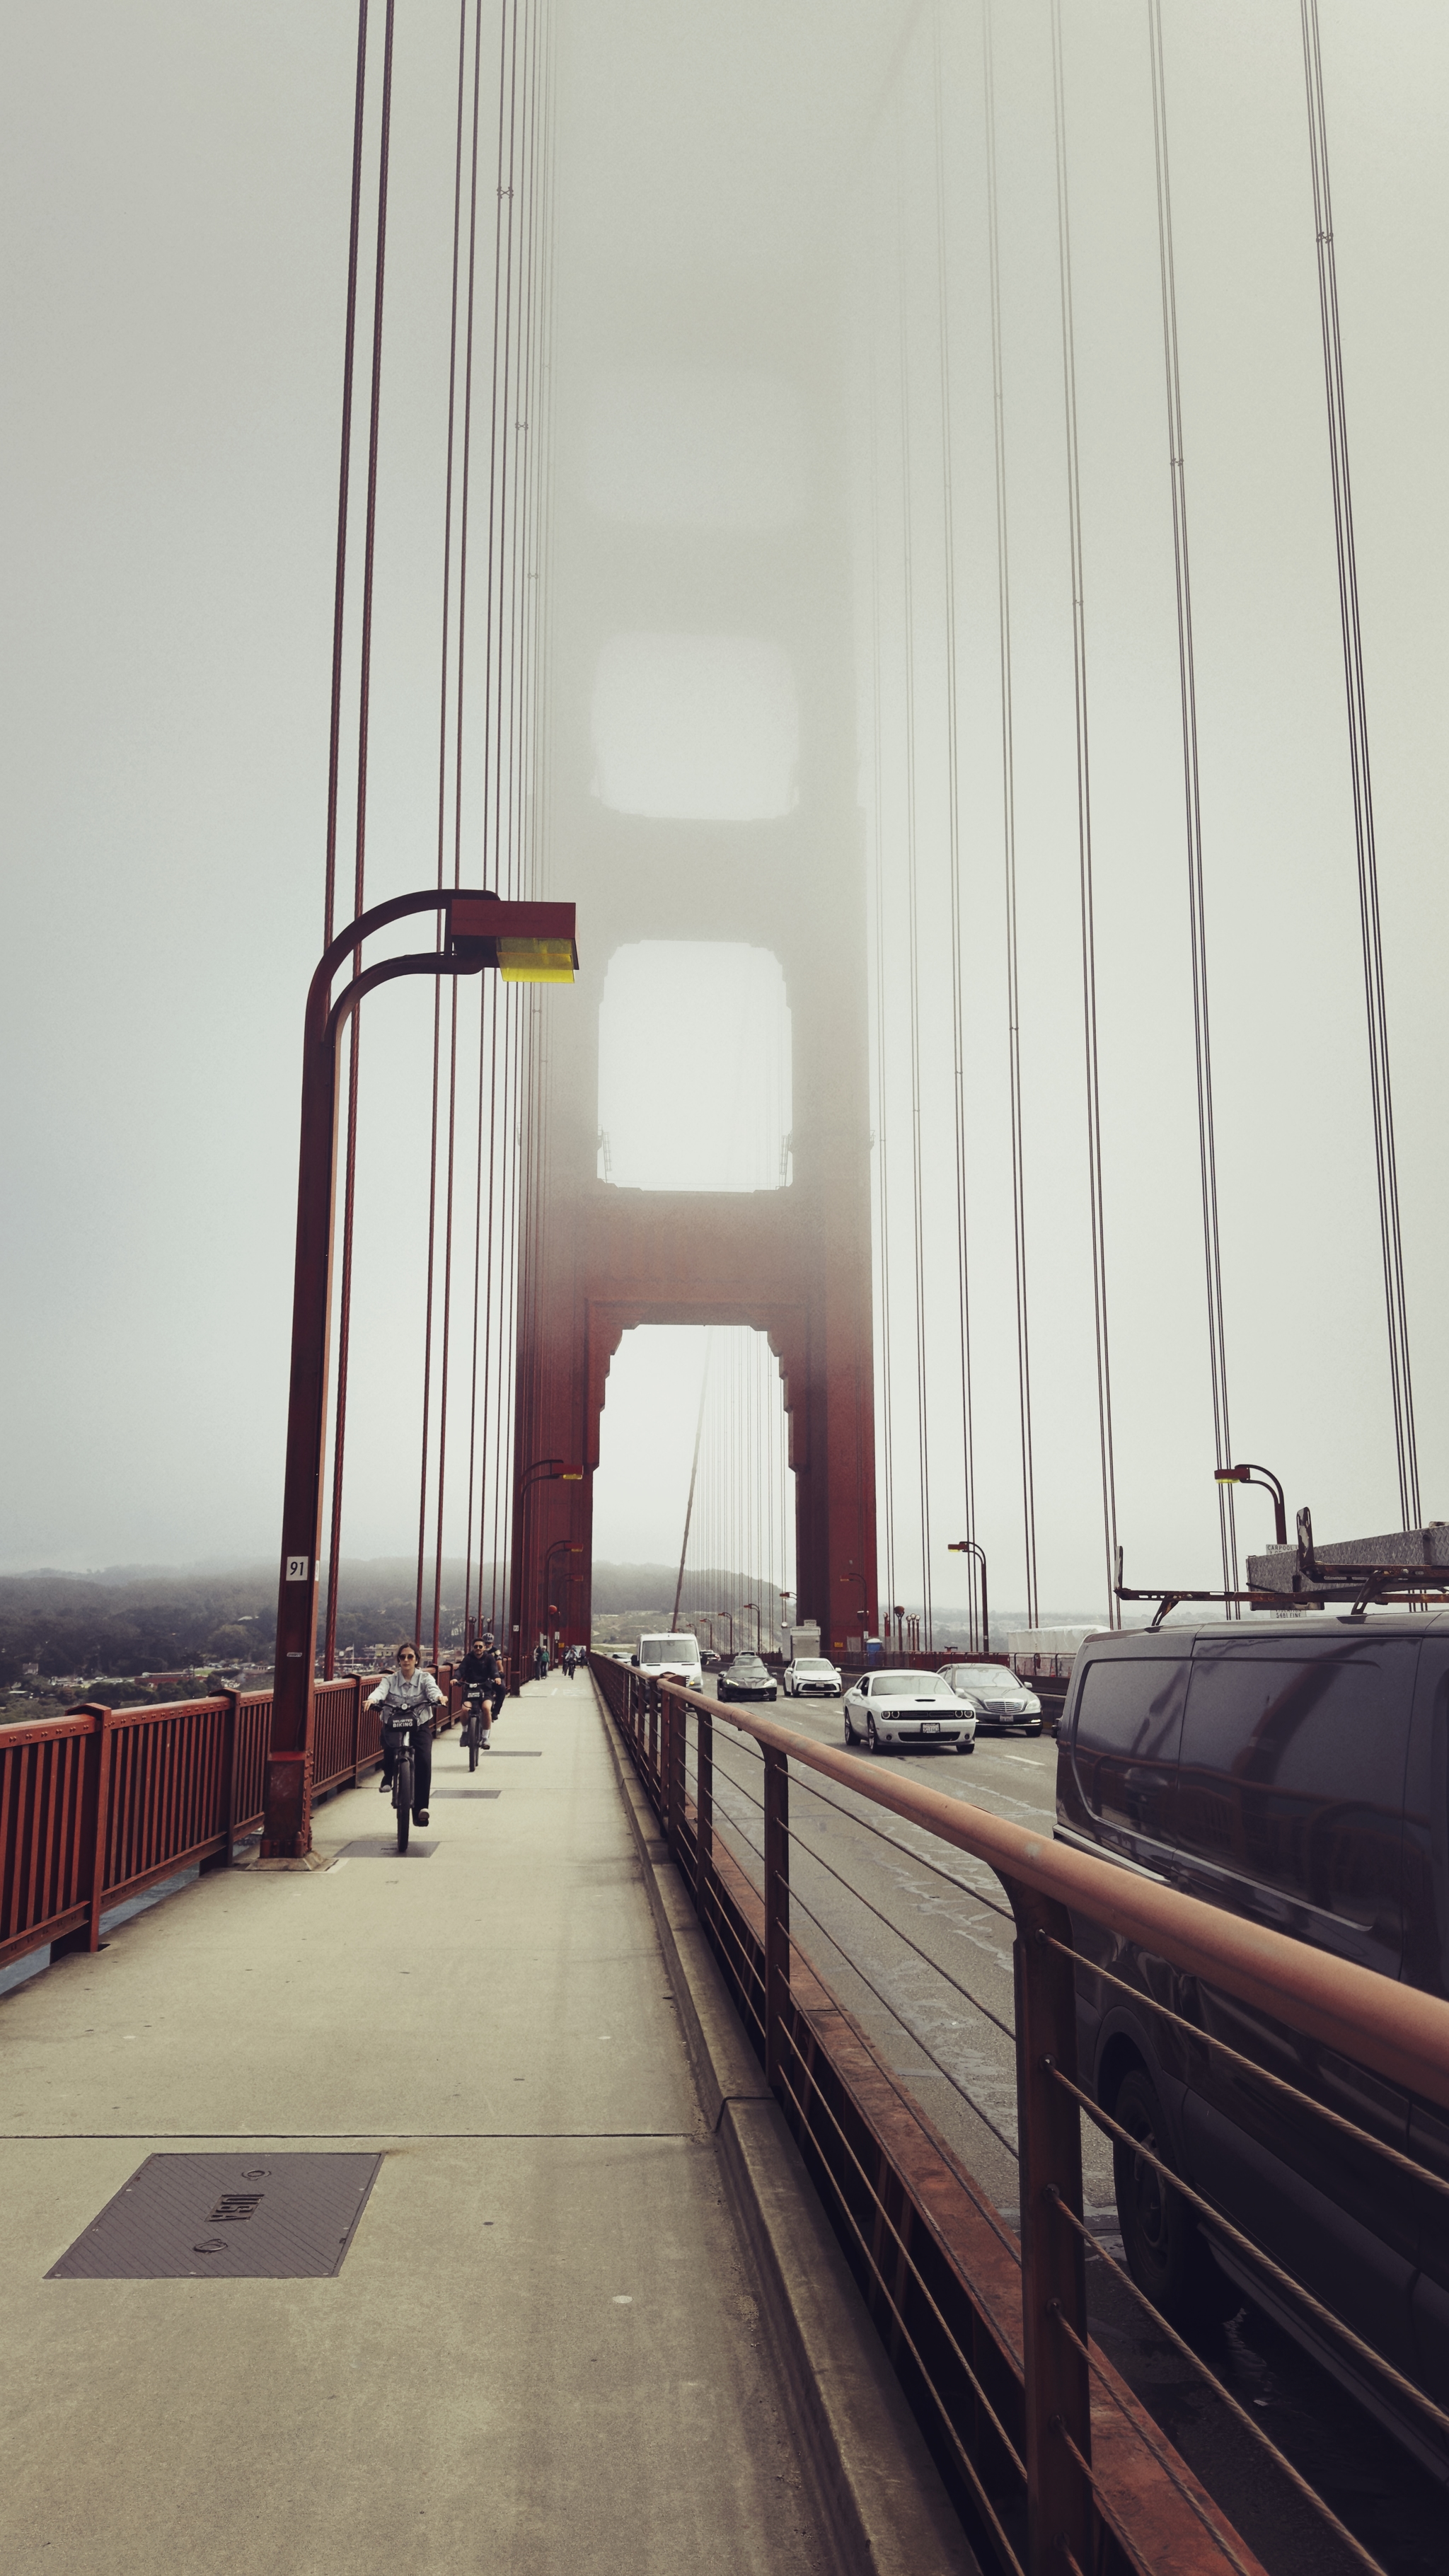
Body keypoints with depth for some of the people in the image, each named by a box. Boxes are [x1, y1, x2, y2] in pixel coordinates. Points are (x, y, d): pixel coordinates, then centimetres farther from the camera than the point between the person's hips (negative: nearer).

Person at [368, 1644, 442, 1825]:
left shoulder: (424, 1678, 3)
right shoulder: (391, 1680, 4)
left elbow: (432, 1689, -18)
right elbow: (380, 1690, -17)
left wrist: (438, 1697, -42)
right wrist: (372, 1700, -40)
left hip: (420, 1726, 0)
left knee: (423, 1760, -21)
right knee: (388, 1742, -32)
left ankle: (420, 1808, -13)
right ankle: (388, 1777, 1)